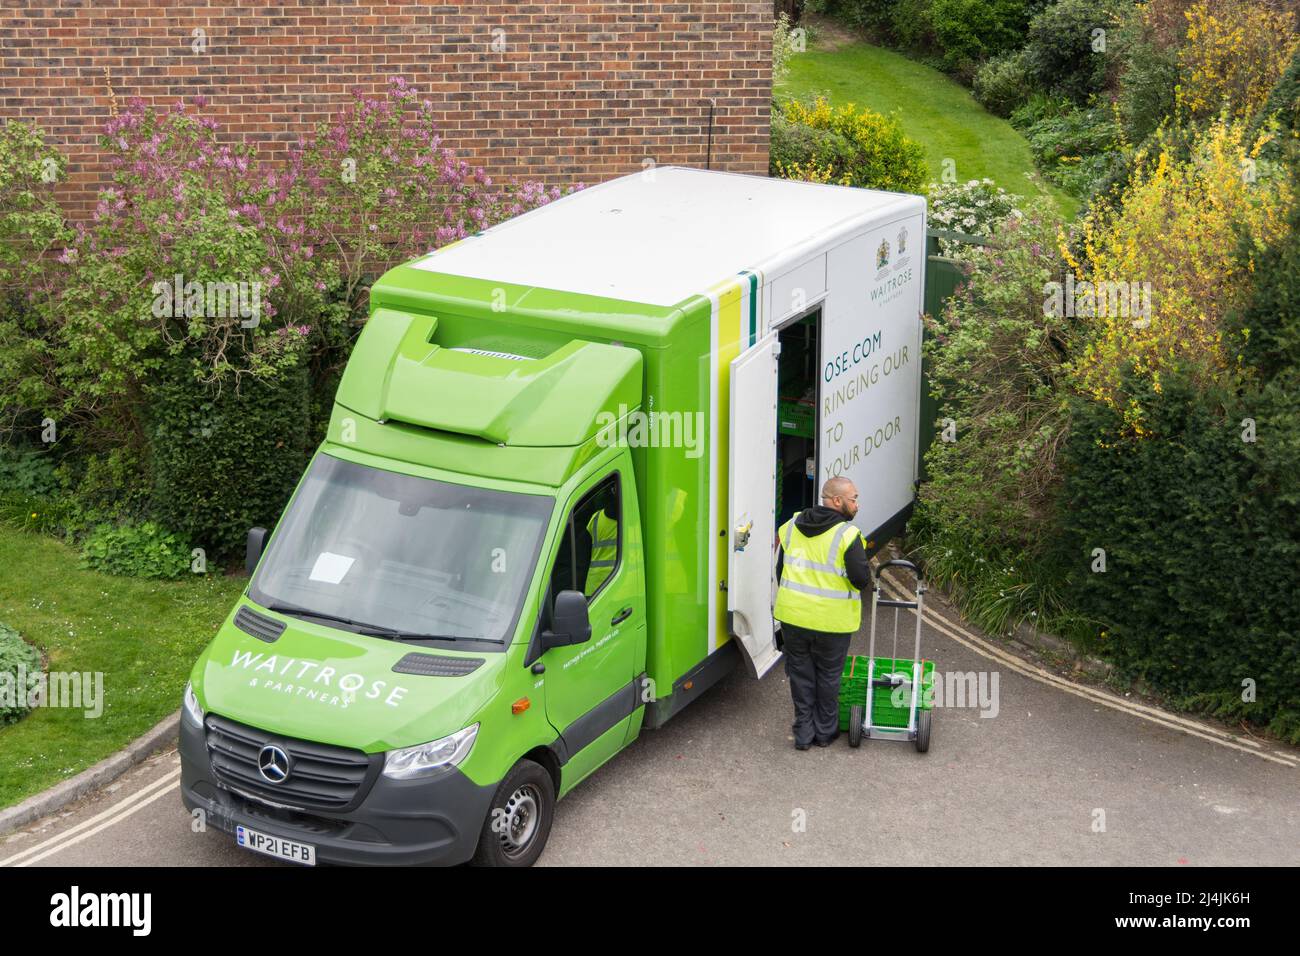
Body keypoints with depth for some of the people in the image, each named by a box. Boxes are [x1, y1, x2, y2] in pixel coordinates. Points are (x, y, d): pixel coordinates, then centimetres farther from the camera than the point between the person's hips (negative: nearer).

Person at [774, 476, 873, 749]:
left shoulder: (792, 526, 3)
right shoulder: (847, 535, -17)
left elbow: (780, 569, 12)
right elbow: (861, 579, -20)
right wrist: (866, 564, 3)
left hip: (793, 615, 4)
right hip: (832, 621, -4)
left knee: (801, 673, 15)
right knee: (828, 675, 14)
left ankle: (803, 732, 19)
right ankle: (825, 731, 26)